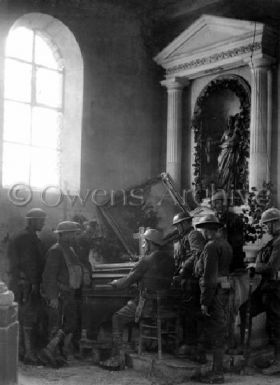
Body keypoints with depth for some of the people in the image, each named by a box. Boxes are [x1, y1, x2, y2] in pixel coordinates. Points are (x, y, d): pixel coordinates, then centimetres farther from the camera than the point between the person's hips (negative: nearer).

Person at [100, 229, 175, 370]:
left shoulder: (147, 260, -12)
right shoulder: (170, 259, 10)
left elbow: (129, 280, -7)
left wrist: (115, 283, 13)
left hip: (149, 304, -8)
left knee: (117, 318, 4)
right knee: (129, 304, 26)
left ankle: (117, 359, 0)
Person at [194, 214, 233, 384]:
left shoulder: (211, 246, -16)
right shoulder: (226, 244, 13)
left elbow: (209, 276, -20)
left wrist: (204, 302, -18)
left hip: (214, 291, -9)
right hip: (225, 288, 9)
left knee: (216, 332, -3)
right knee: (221, 329, 15)